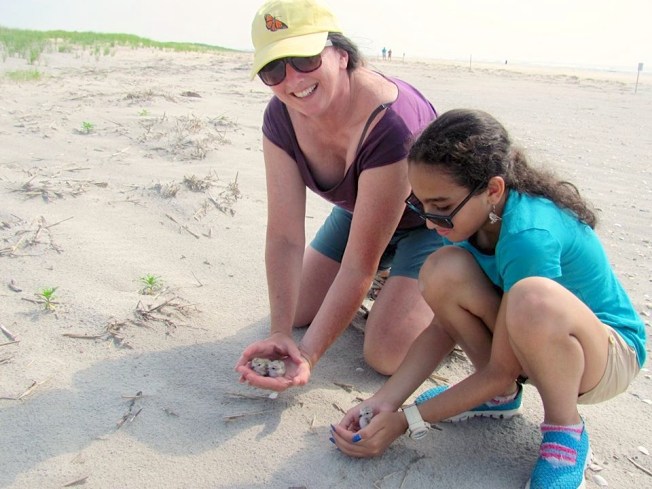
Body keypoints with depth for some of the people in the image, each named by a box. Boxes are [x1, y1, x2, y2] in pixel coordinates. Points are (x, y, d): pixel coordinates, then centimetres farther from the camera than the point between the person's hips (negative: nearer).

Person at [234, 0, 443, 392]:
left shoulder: (389, 125, -40)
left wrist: (309, 355, -36)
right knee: (297, 311, 6)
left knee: (386, 355, -15)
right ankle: (388, 272, 27)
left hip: (434, 222, -6)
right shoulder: (281, 117, -20)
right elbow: (285, 235, -21)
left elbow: (359, 263, -36)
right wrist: (280, 332, -29)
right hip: (359, 211, 6)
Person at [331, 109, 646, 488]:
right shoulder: (478, 211, -12)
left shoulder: (530, 235, -34)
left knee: (534, 299, -41)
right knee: (442, 271, -22)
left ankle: (566, 432, -11)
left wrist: (405, 420, -21)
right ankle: (501, 397, 3)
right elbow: (446, 323, -9)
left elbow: (501, 370, -25)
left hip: (611, 352, -6)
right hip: (536, 343, 6)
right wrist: (383, 401, -17)